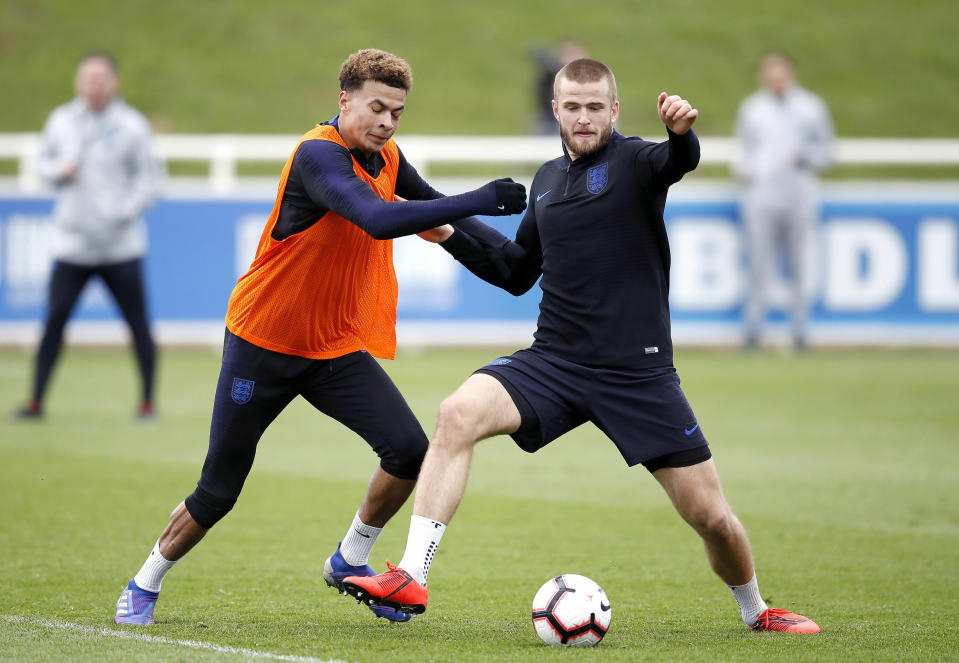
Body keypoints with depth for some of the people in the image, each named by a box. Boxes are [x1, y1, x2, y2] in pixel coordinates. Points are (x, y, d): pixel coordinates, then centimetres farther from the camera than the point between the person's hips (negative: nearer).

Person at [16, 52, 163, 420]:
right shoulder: (60, 122, 7)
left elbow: (149, 177, -2)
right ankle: (36, 400, 5)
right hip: (71, 244, 2)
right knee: (54, 321, -3)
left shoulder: (132, 125, -3)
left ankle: (147, 401, 12)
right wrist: (57, 171, -3)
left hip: (121, 247, -2)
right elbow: (43, 162, 20)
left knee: (138, 324, 1)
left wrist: (125, 212, -15)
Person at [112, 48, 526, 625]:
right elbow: (377, 221, -40)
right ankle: (145, 586, 25)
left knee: (409, 450, -15)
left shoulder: (386, 160, 1)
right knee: (219, 491, 1)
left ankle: (350, 561, 8)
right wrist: (477, 202, -43)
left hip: (339, 347, 6)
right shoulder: (319, 155, -24)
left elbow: (438, 211, 19)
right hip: (262, 345, -6)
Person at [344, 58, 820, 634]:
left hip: (639, 372, -3)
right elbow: (516, 273, 24)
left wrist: (681, 132, -53)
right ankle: (411, 578, -24)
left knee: (711, 516, -1)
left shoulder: (635, 161, -4)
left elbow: (680, 160, -30)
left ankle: (756, 611, 30)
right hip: (554, 363, 3)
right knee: (459, 413, -24)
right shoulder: (547, 180, 12)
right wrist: (452, 236, 10)